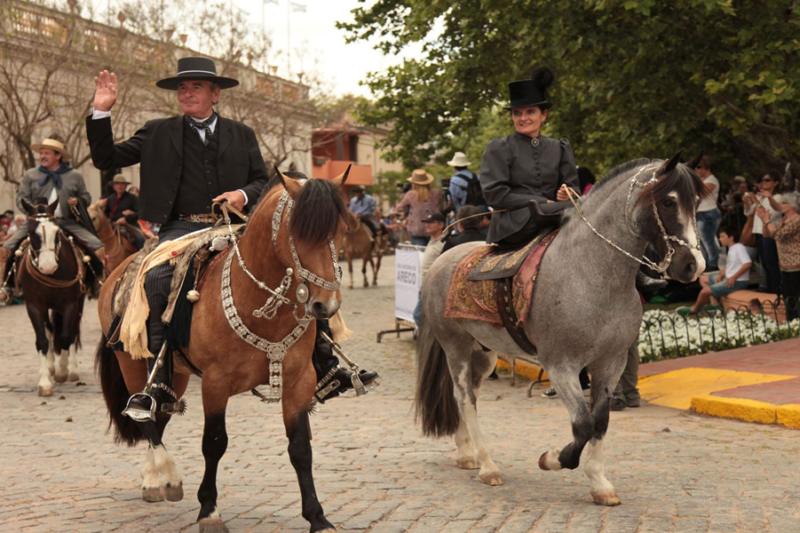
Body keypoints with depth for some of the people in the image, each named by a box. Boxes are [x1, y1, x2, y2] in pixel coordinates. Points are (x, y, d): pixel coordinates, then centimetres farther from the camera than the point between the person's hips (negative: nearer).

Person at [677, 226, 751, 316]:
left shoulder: (739, 248, -16)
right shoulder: (731, 249, 14)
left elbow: (748, 264, -27)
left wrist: (734, 277, -25)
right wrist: (720, 275, -2)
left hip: (738, 282, -11)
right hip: (728, 278, 11)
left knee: (705, 291, -17)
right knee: (703, 279, 18)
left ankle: (694, 310, 11)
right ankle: (716, 304, 4)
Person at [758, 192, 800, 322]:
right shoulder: (783, 220, 13)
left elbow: (778, 234, -22)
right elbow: (766, 234, 15)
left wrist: (767, 220, -13)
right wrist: (765, 220, 0)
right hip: (785, 267, 9)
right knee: (788, 300, 15)